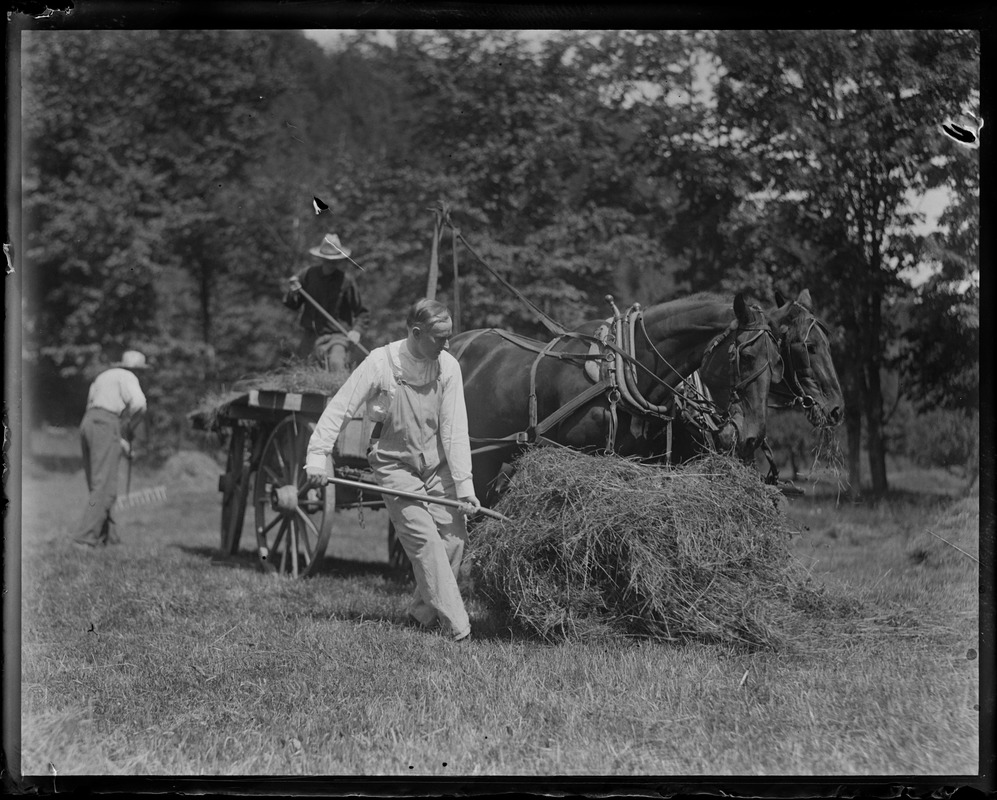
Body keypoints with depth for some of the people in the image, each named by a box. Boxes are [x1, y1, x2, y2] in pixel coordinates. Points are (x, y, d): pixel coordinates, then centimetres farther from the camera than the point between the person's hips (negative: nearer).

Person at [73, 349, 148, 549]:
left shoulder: (103, 377, 29)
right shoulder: (128, 377, 3)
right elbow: (138, 404, -15)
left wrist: (121, 442, 22)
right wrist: (130, 429, 3)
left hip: (87, 424, 9)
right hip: (106, 427, -9)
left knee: (97, 486, 12)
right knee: (104, 489, -11)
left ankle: (107, 538, 13)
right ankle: (86, 538, -21)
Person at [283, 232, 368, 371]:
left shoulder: (346, 280, -8)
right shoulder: (309, 274, -1)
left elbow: (360, 311, 3)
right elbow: (293, 305, 9)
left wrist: (356, 330, -13)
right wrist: (292, 293, -12)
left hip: (337, 335, -4)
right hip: (311, 334, 4)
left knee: (336, 364, -29)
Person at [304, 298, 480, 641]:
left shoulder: (448, 367, -8)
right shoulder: (380, 363, -17)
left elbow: (455, 429, -8)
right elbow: (339, 409, -13)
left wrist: (464, 484, -13)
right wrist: (317, 456, -22)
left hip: (437, 465, 4)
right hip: (395, 466, -4)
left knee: (454, 536, -2)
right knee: (424, 539, -13)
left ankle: (424, 612, 18)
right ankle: (455, 625, -12)